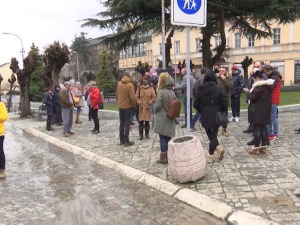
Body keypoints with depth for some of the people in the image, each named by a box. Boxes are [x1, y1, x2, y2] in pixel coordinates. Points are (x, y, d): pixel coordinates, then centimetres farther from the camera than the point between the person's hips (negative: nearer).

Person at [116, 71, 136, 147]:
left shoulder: (119, 84, 2)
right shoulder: (130, 85, -16)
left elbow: (117, 95, 9)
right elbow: (132, 97, -18)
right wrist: (134, 105, -3)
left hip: (120, 106, 6)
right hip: (128, 107, -6)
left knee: (122, 123, 13)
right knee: (127, 124, 0)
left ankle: (121, 140, 19)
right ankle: (126, 141, 2)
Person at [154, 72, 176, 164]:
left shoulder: (161, 92, -15)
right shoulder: (172, 92, 5)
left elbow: (158, 105, -19)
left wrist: (156, 111, 0)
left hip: (162, 118, -6)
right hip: (170, 119, 6)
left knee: (162, 138, 1)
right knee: (168, 137, 13)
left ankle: (163, 157, 8)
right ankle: (168, 156, 21)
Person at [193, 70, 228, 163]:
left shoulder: (200, 90, -5)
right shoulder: (219, 89, -11)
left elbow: (196, 104, -3)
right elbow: (225, 104, -11)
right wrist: (221, 111, 8)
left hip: (205, 117, 1)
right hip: (216, 117, -1)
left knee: (211, 135, 14)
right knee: (213, 135, 14)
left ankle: (217, 150, 7)